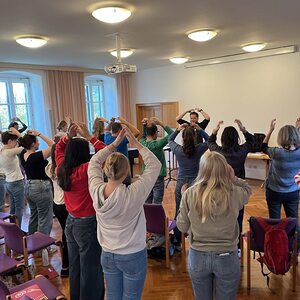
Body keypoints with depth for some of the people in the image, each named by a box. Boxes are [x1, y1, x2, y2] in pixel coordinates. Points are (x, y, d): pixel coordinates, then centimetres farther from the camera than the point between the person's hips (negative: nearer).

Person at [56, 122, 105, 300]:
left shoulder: (62, 168, -2)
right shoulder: (85, 170, -23)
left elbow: (58, 149, 17)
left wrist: (69, 136, 3)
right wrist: (89, 137, -24)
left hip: (71, 222, 8)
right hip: (87, 224, -8)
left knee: (75, 266, 23)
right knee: (91, 269, 7)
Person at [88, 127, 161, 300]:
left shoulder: (97, 191, -17)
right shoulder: (133, 194, -28)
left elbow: (94, 163, 0)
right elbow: (155, 165, -17)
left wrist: (115, 143, -3)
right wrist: (136, 143, -13)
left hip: (107, 255, 4)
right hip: (133, 256, -4)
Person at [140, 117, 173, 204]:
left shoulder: (142, 143, -3)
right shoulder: (157, 144, -19)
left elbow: (144, 135, 20)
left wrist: (144, 126, 5)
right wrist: (161, 123, -16)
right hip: (158, 177, -6)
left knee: (147, 203, 14)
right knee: (157, 204, 1)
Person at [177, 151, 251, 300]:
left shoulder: (190, 194, -16)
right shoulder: (234, 193, -15)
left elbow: (182, 227, -4)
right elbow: (247, 189, 11)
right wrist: (234, 179, -6)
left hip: (198, 256, 1)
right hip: (226, 257, 0)